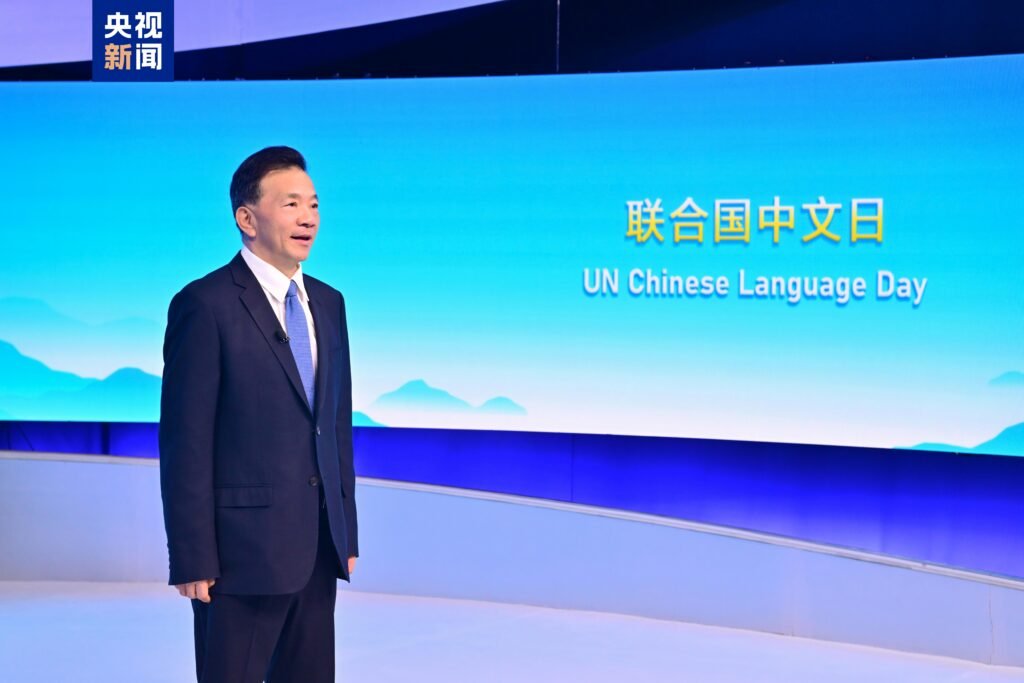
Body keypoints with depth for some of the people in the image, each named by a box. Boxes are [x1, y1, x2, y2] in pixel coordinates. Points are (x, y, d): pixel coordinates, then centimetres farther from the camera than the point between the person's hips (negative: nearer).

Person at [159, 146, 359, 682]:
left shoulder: (327, 303, 13)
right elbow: (185, 441, -12)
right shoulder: (206, 305, -10)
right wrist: (192, 559, -15)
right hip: (243, 548, -7)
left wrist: (347, 533, 14)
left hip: (318, 547, 7)